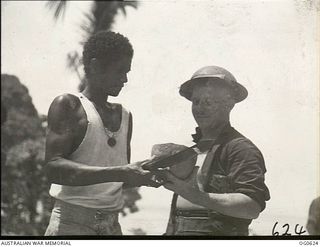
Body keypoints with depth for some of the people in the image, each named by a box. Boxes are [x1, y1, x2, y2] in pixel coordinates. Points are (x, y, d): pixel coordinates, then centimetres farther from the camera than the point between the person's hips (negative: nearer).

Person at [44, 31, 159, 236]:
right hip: (72, 223, -6)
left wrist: (143, 176, -2)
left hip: (112, 225, 6)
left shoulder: (125, 116, 16)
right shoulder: (68, 105, -3)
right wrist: (119, 173, -23)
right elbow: (54, 167, -17)